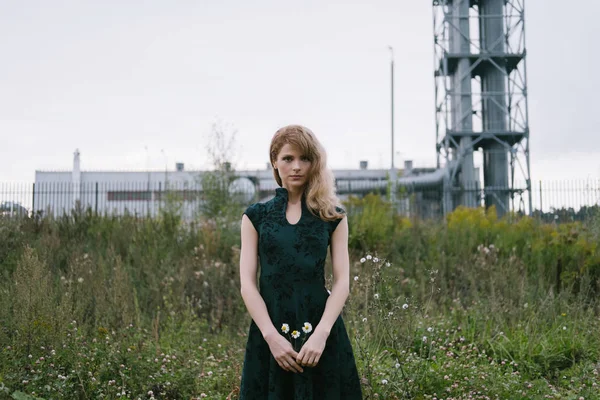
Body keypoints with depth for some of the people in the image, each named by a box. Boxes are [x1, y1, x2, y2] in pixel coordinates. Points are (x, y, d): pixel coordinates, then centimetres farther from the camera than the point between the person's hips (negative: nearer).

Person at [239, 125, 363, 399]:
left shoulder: (333, 216, 6)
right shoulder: (256, 216, 6)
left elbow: (342, 281, -2)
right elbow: (247, 283, -2)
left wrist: (321, 333, -15)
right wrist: (271, 336, -14)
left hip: (320, 329, 0)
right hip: (269, 330, 0)